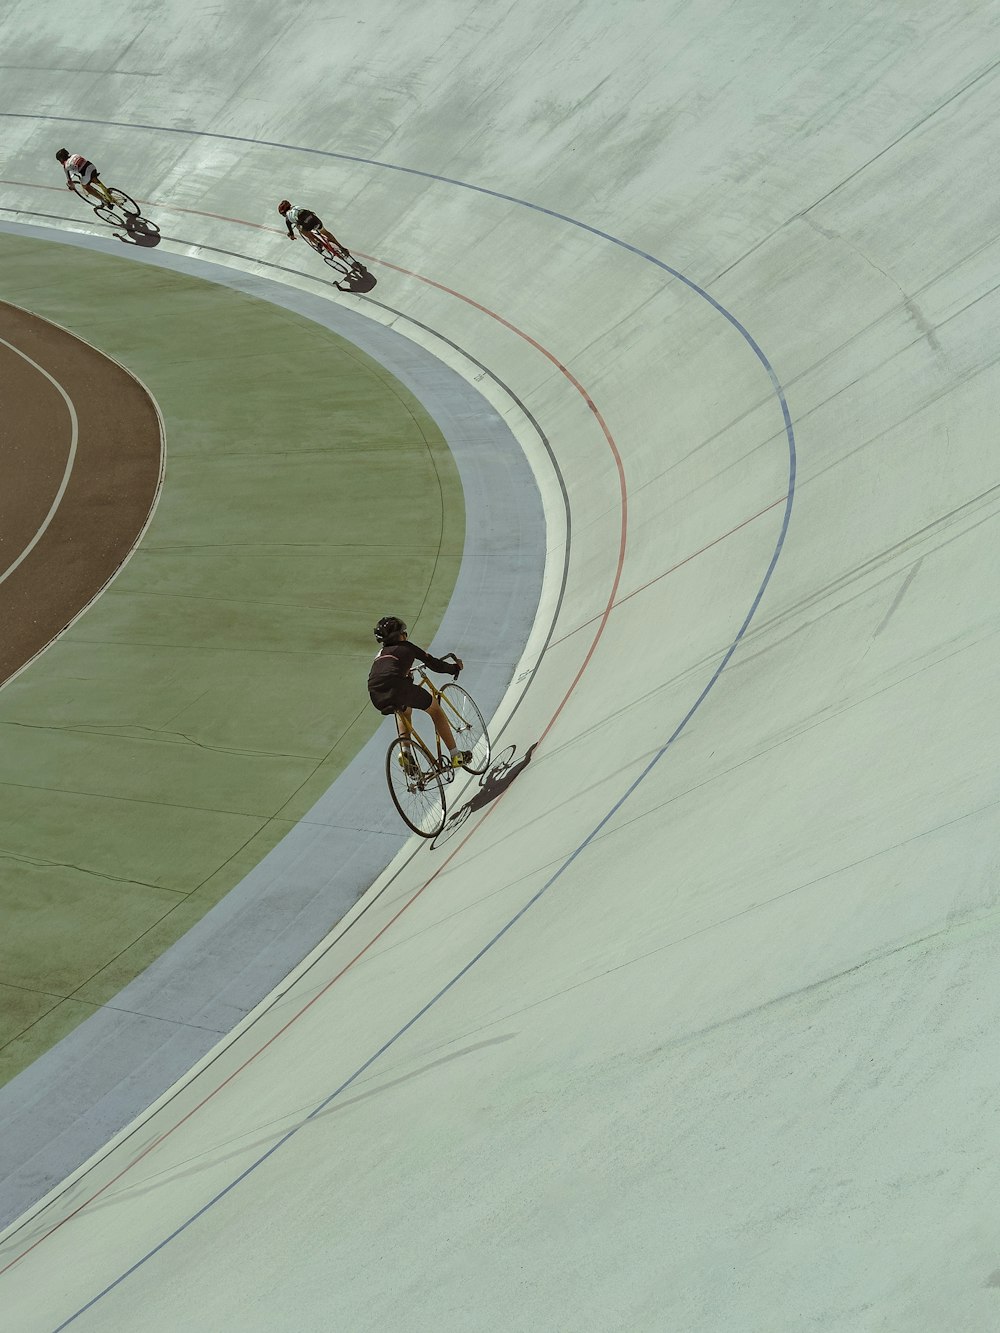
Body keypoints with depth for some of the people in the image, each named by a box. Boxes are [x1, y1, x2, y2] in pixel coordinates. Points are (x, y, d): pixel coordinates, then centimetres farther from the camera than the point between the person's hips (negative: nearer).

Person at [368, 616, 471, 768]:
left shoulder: (381, 653, 32)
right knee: (435, 709, 19)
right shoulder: (406, 647, 19)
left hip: (377, 699, 5)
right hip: (397, 688, -5)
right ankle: (456, 755, 19)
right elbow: (432, 663, 24)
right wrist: (454, 668, 41)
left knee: (405, 710, 39)